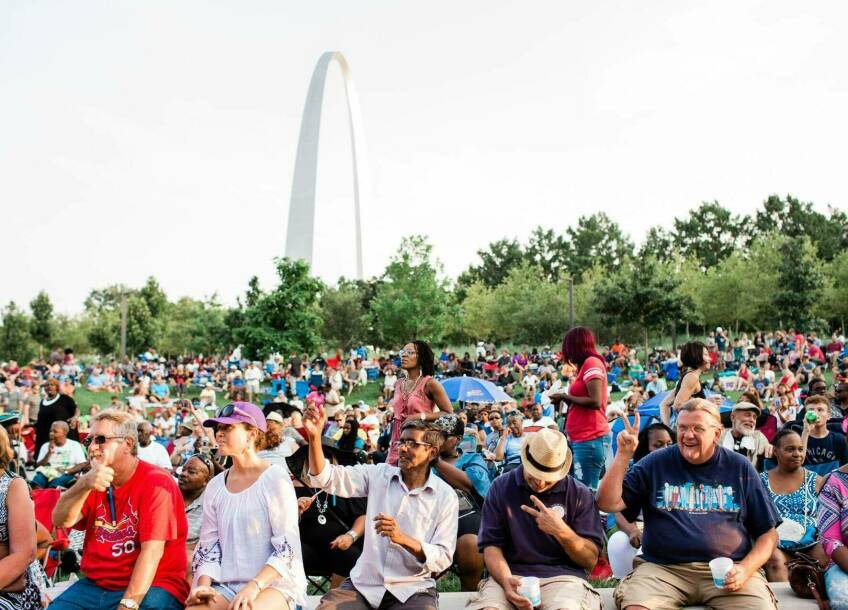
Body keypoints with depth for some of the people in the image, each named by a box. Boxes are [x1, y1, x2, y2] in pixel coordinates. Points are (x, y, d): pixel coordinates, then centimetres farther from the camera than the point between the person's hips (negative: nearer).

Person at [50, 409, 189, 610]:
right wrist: (84, 484, -24)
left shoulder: (157, 483, -10)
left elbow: (152, 551, -18)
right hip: (94, 585, 6)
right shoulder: (93, 481, 10)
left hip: (147, 588, -6)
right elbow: (60, 521, -6)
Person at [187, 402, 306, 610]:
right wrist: (204, 584, -9)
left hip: (274, 581, -5)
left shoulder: (275, 479, -7)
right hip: (226, 584, 5)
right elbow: (208, 544, 10)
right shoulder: (215, 486, 9)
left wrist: (255, 586, -23)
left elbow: (288, 547, -11)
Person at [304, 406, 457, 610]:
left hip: (412, 590, -2)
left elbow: (443, 559, -6)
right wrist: (314, 436, -20)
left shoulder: (445, 496, -1)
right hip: (364, 583, 2)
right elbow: (327, 478, -4)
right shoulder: (379, 474, 6)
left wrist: (403, 539, -23)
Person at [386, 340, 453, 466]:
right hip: (397, 445, 6)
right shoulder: (398, 384, 12)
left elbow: (449, 413, -10)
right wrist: (390, 414, 12)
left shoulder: (429, 383, -6)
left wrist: (422, 416, -15)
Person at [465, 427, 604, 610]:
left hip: (562, 575, -1)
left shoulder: (579, 494, 4)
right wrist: (506, 580, -18)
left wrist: (562, 531, -15)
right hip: (513, 574, 1)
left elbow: (591, 560, 3)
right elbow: (491, 545, 2)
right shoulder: (501, 487, 7)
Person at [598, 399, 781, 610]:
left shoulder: (740, 468, 9)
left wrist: (745, 569, -7)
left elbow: (768, 533, 11)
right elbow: (609, 504, 0)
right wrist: (623, 454, -9)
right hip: (662, 568, -1)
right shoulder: (656, 463, 7)